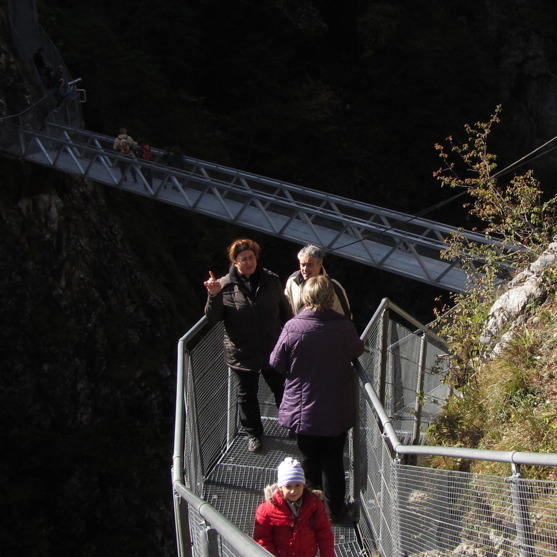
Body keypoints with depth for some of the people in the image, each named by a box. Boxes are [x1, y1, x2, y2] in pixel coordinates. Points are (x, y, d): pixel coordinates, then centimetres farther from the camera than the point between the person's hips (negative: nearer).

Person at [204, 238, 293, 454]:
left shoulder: (271, 281, -4)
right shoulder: (225, 286, -11)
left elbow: (285, 311, 6)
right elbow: (213, 319, -11)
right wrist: (214, 296, -27)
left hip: (272, 350, 1)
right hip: (242, 353, -1)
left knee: (282, 390, 17)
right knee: (247, 396, 15)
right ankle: (253, 434, 35)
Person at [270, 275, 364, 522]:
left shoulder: (292, 328, -19)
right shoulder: (345, 328, -17)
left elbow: (276, 364, -8)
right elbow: (358, 351, 4)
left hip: (303, 411, 0)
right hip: (337, 411, 0)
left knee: (309, 461, 18)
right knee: (333, 462, 16)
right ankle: (334, 510, 28)